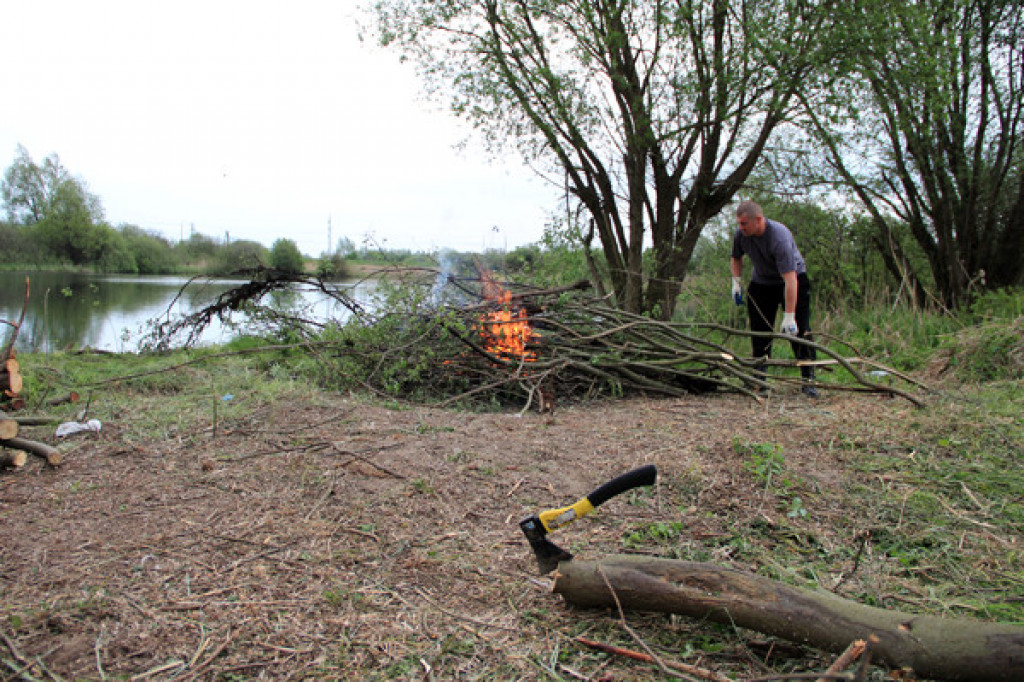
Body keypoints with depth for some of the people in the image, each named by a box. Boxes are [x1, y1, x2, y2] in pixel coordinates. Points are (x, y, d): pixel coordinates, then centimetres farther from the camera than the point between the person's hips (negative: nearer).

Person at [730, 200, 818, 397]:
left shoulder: (780, 237, -35)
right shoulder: (741, 234, -15)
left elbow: (790, 278, -39)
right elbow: (736, 258, 10)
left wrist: (789, 316, -42)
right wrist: (736, 281, -5)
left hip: (794, 278, -5)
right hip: (761, 283, 5)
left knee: (799, 331, -13)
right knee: (759, 333, 1)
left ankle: (808, 380, -9)